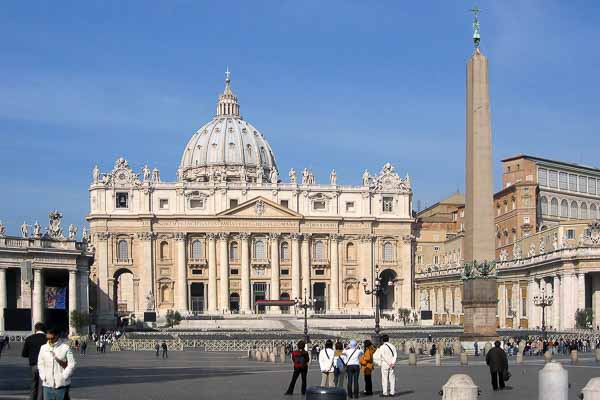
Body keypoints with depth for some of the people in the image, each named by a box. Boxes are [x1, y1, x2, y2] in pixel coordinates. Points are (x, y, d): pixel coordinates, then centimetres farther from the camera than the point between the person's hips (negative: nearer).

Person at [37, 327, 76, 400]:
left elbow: (71, 364, -4)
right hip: (47, 384, 3)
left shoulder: (65, 347, -3)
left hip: (62, 384, -3)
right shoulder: (43, 348, 8)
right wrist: (43, 377, 2)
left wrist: (63, 377, -10)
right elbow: (40, 364, 14)